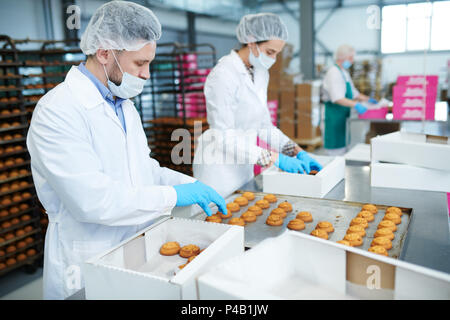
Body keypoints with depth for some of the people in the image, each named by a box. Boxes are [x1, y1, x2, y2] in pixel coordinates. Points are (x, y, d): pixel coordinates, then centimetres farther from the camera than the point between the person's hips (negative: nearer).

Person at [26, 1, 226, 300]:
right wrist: (173, 195, -21)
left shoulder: (124, 105, 10)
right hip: (89, 270, -8)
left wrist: (191, 184, 0)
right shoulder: (57, 111, -20)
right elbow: (91, 200, -27)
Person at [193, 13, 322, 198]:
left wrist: (297, 151, -1)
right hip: (219, 167, -8)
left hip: (243, 167, 8)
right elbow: (224, 138, -24)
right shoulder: (223, 75, -21)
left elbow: (264, 125, 10)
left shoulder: (260, 73, 5)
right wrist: (275, 158, -25)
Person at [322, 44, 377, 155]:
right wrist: (355, 104, -36)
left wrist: (367, 99, 12)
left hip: (344, 114, 10)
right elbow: (337, 99, -27)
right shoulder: (333, 73, -15)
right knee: (337, 148, -7)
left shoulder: (344, 72, 16)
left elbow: (353, 93, 25)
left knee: (343, 144, 12)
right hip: (335, 113, -10)